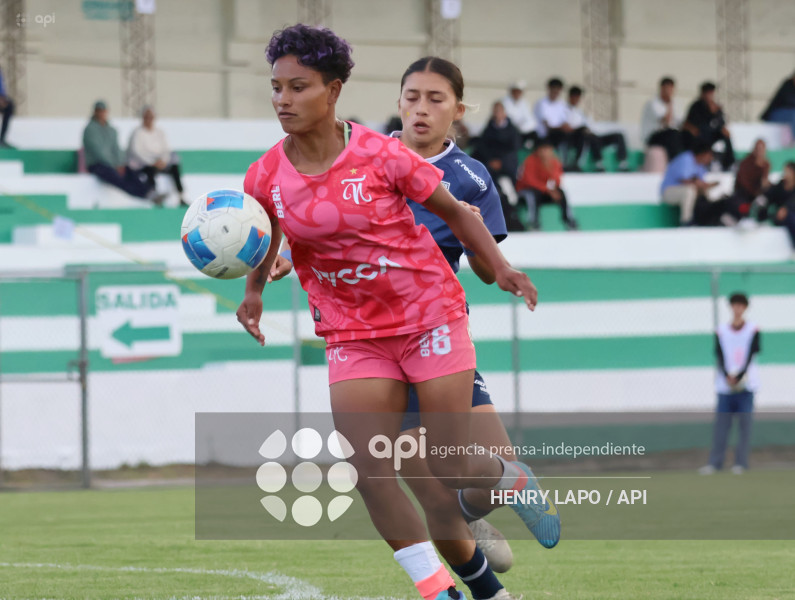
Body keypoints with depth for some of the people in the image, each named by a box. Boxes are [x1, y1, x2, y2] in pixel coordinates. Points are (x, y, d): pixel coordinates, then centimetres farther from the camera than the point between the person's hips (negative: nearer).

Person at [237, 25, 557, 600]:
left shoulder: (380, 155, -14)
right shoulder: (267, 177, -6)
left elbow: (454, 210, -1)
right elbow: (265, 240, 15)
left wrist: (500, 266, -9)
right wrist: (253, 291, -3)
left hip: (430, 315, -3)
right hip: (353, 333, 3)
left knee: (451, 472, -1)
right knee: (366, 470, -13)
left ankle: (513, 479, 35)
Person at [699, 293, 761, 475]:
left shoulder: (753, 331, 3)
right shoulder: (721, 331, 7)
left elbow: (750, 357, -5)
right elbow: (720, 357, 0)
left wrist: (738, 378, -16)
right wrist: (728, 376, -15)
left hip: (745, 385, -1)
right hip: (725, 385, 1)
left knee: (745, 422, -4)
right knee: (721, 423, -2)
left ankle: (741, 462, -1)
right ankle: (714, 462, -2)